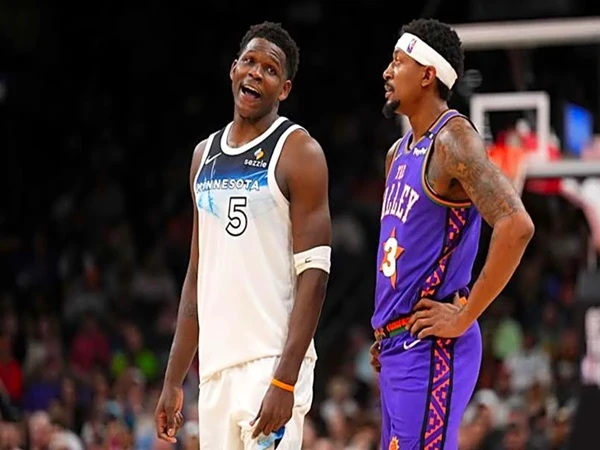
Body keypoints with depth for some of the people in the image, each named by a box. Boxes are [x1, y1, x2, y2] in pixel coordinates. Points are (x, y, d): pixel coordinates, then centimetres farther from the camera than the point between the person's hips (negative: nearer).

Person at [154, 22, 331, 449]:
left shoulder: (297, 152, -5)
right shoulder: (205, 155, 16)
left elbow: (314, 275, -12)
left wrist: (285, 381, -21)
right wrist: (173, 379, 18)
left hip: (271, 362, -7)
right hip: (215, 366, 7)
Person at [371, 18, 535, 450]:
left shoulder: (453, 141, -12)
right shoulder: (399, 153, 17)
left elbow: (516, 226, -24)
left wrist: (465, 316, -21)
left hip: (430, 348, -10)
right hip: (396, 348, 10)